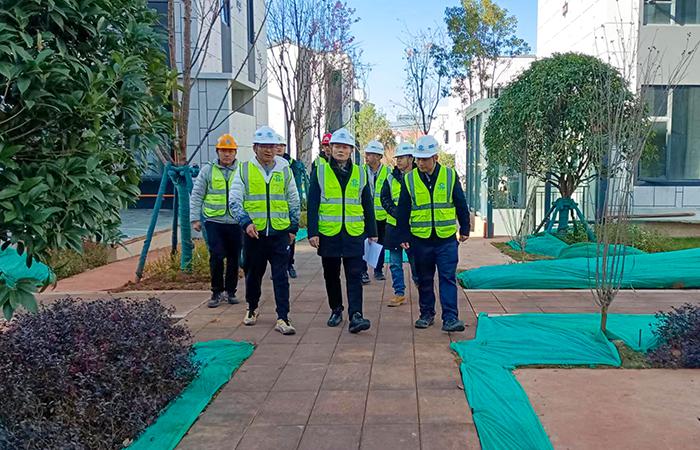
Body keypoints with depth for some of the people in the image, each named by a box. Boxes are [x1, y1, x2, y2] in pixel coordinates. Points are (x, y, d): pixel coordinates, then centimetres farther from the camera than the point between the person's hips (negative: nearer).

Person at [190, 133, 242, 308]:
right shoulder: (207, 170, 5)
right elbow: (196, 195, 6)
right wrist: (195, 218, -1)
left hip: (236, 222, 1)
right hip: (214, 220, -1)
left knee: (234, 258, 8)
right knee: (216, 256, -8)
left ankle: (231, 291, 23)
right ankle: (217, 292, 8)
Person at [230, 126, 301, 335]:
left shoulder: (284, 169, 7)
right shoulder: (244, 169, 2)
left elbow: (294, 201, 13)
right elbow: (235, 200, -1)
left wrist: (293, 228, 10)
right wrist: (246, 222, -14)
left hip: (280, 232, 0)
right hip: (254, 232, 0)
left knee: (281, 276, -3)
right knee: (253, 273, 14)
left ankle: (283, 318, 1)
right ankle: (252, 309, 35)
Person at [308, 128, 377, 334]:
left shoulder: (360, 173, 7)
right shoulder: (320, 172, 2)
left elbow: (368, 206, 11)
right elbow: (312, 205, -1)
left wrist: (372, 233, 9)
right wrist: (312, 232, -7)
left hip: (354, 233, 0)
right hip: (328, 233, 0)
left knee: (354, 276, -5)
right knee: (331, 276, 12)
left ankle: (355, 316, -7)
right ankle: (336, 310, 28)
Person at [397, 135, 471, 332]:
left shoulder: (450, 175, 0)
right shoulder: (409, 179, 1)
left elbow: (461, 205, 7)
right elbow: (403, 211, 6)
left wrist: (464, 229, 9)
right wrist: (404, 236, 4)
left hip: (446, 238, -1)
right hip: (420, 239, 1)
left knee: (448, 278, -3)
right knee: (424, 279, 11)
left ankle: (450, 317, 0)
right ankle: (426, 314, 25)